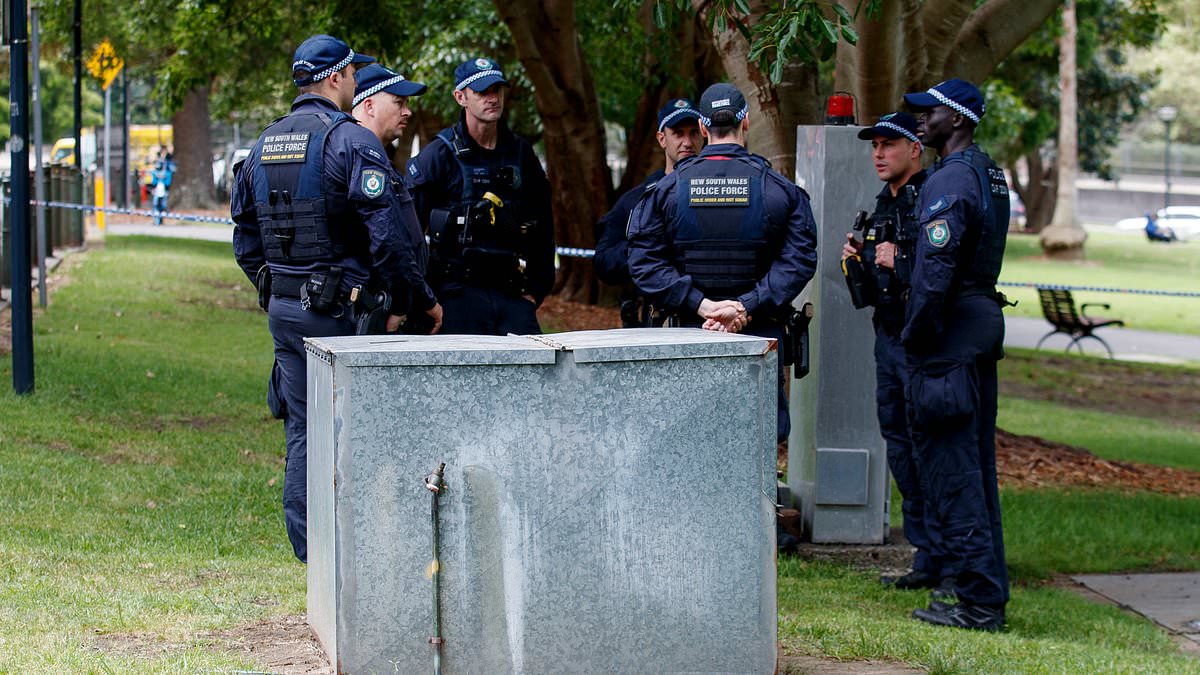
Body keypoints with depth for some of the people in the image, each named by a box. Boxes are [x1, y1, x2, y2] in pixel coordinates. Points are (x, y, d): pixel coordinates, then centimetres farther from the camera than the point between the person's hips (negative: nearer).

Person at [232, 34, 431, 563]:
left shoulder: (263, 146, 12)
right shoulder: (349, 140, -12)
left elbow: (244, 236, 17)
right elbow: (385, 230, -17)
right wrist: (396, 301, -8)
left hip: (284, 309, 7)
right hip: (341, 310, -7)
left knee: (301, 430, 11)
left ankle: (308, 550, 14)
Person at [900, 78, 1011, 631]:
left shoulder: (948, 182, -16)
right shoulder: (990, 175, 15)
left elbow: (934, 271, -21)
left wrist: (912, 337, -13)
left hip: (949, 335, -10)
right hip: (985, 321, 10)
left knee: (949, 468, -6)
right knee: (976, 465, 14)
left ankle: (977, 601, -6)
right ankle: (990, 594, 19)